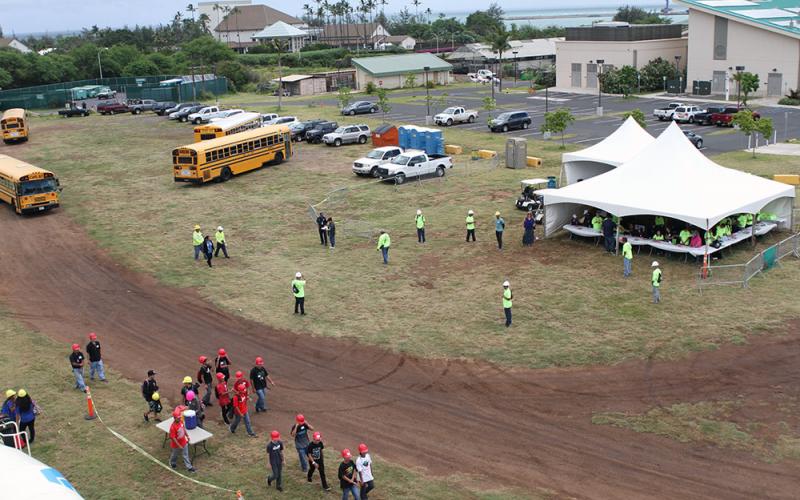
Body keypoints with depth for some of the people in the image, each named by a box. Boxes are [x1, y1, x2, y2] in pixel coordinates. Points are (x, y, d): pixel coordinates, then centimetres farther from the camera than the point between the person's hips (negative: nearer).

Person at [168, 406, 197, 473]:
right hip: (176, 444, -5)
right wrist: (179, 446, -23)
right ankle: (172, 463, 52)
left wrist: (187, 436, 11)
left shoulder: (181, 421, -14)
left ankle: (189, 467, 28)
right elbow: (173, 438, -28)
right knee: (175, 454, 23)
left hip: (184, 442, 5)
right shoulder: (173, 427, -35)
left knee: (186, 455, 16)